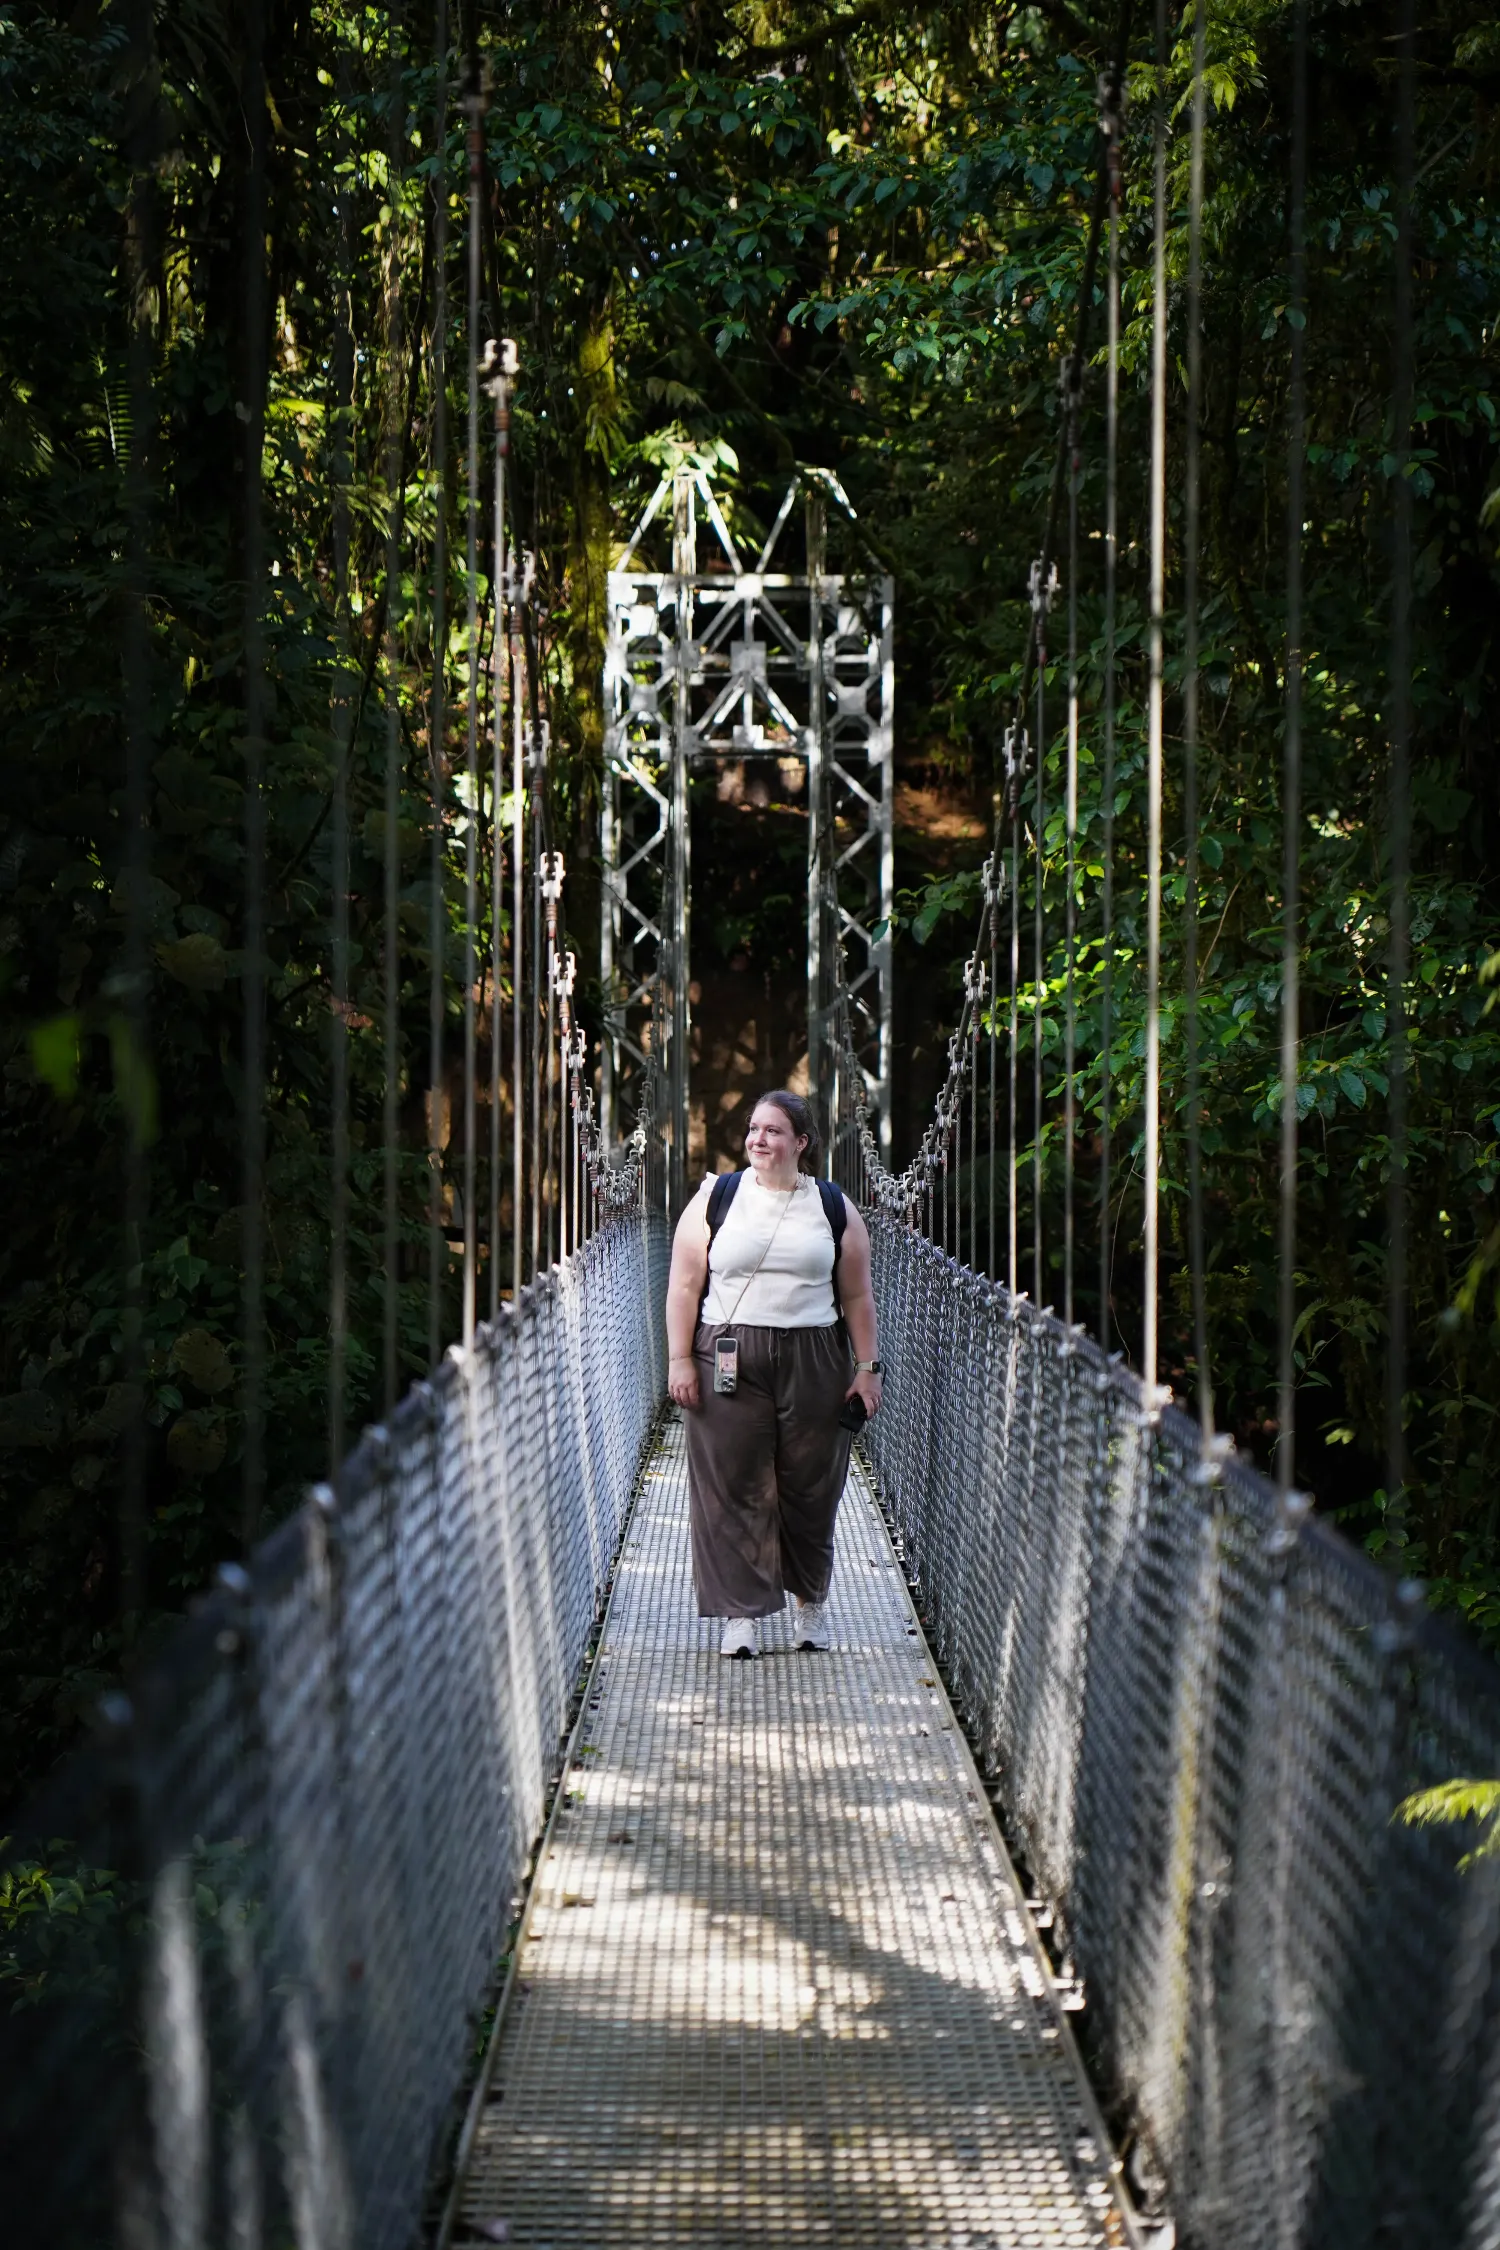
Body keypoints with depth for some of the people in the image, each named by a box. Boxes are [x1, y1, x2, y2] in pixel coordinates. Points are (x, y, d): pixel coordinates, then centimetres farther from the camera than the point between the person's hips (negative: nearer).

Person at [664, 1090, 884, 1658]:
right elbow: (685, 1286, 4)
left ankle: (812, 1602, 22)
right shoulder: (716, 1199, 5)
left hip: (813, 1363, 1)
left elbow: (857, 1297, 11)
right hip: (729, 1365, -1)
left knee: (810, 1489, 5)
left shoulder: (834, 1207, 9)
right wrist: (680, 1359, -3)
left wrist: (866, 1367, 5)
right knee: (733, 1488, -3)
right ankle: (742, 1612, 3)